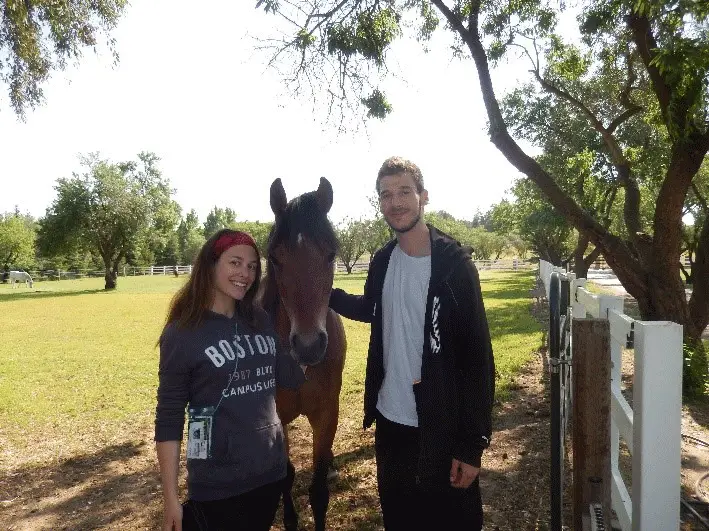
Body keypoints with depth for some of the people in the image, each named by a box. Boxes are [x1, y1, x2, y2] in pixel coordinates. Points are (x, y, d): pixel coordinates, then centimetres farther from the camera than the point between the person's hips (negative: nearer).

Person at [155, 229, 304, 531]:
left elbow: (292, 378, 2)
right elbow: (169, 420, -10)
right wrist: (171, 500, -11)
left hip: (271, 470, 5)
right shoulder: (182, 333, -12)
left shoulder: (261, 321, 2)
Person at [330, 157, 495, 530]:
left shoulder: (454, 264, -16)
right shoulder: (382, 261, 1)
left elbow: (478, 358, -17)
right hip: (389, 419, 6)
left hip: (442, 429, -5)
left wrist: (472, 442, -17)